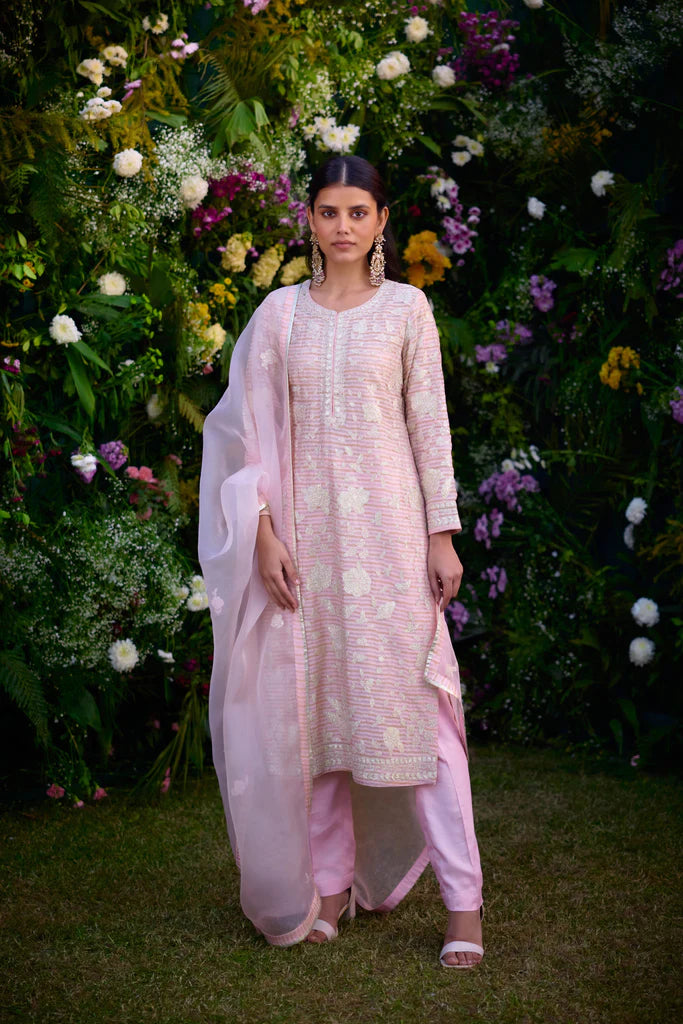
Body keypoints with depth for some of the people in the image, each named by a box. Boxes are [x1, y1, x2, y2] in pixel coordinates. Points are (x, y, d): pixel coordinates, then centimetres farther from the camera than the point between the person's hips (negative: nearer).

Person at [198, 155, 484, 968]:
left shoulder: (406, 308, 4)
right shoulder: (280, 313, 7)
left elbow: (430, 425, 2)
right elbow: (253, 431, 5)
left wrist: (442, 533, -3)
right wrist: (265, 532, -4)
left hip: (388, 521, -2)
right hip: (307, 526, 2)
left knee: (413, 697, -5)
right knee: (314, 701, 6)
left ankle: (462, 901, 0)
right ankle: (329, 884, 19)